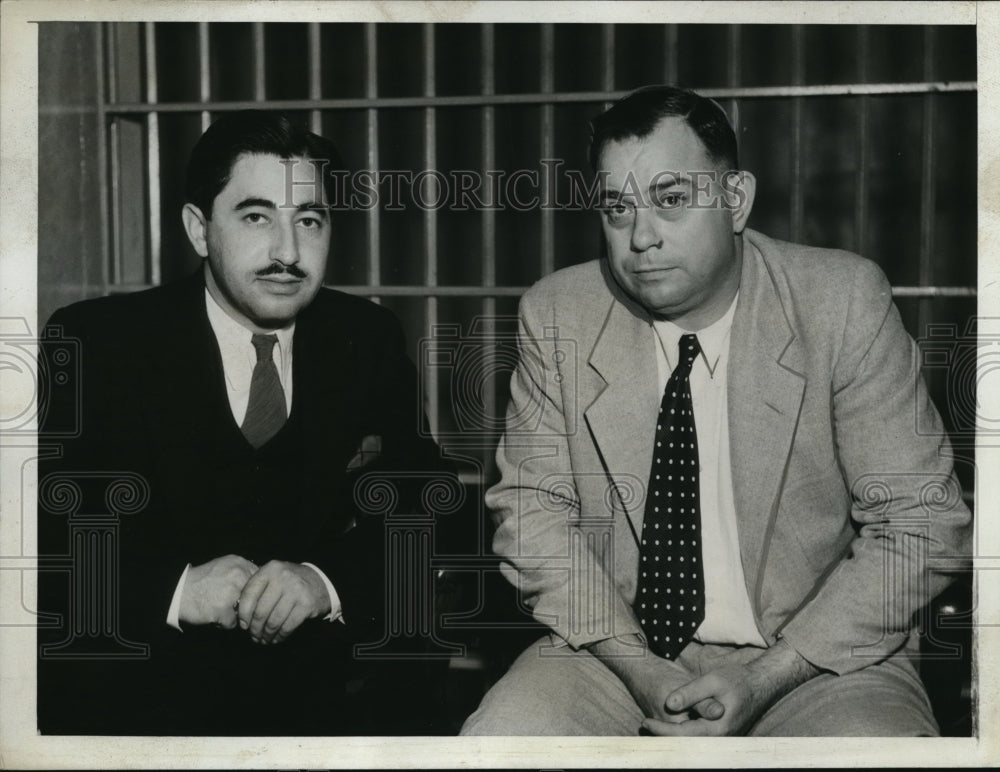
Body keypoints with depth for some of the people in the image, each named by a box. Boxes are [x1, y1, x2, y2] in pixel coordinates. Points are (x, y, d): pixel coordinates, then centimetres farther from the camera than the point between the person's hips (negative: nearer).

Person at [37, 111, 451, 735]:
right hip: (137, 679, -2)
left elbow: (430, 514, 5)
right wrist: (176, 590, -21)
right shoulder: (96, 344, 0)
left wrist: (328, 580, -14)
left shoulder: (370, 340, 8)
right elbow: (48, 531, -5)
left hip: (327, 675, 2)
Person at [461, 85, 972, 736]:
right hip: (615, 651, 2)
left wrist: (764, 679, -15)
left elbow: (921, 526, -7)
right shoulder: (556, 315, -1)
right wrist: (636, 666, -12)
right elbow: (532, 508, 1)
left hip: (813, 659, -2)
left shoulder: (844, 302, -8)